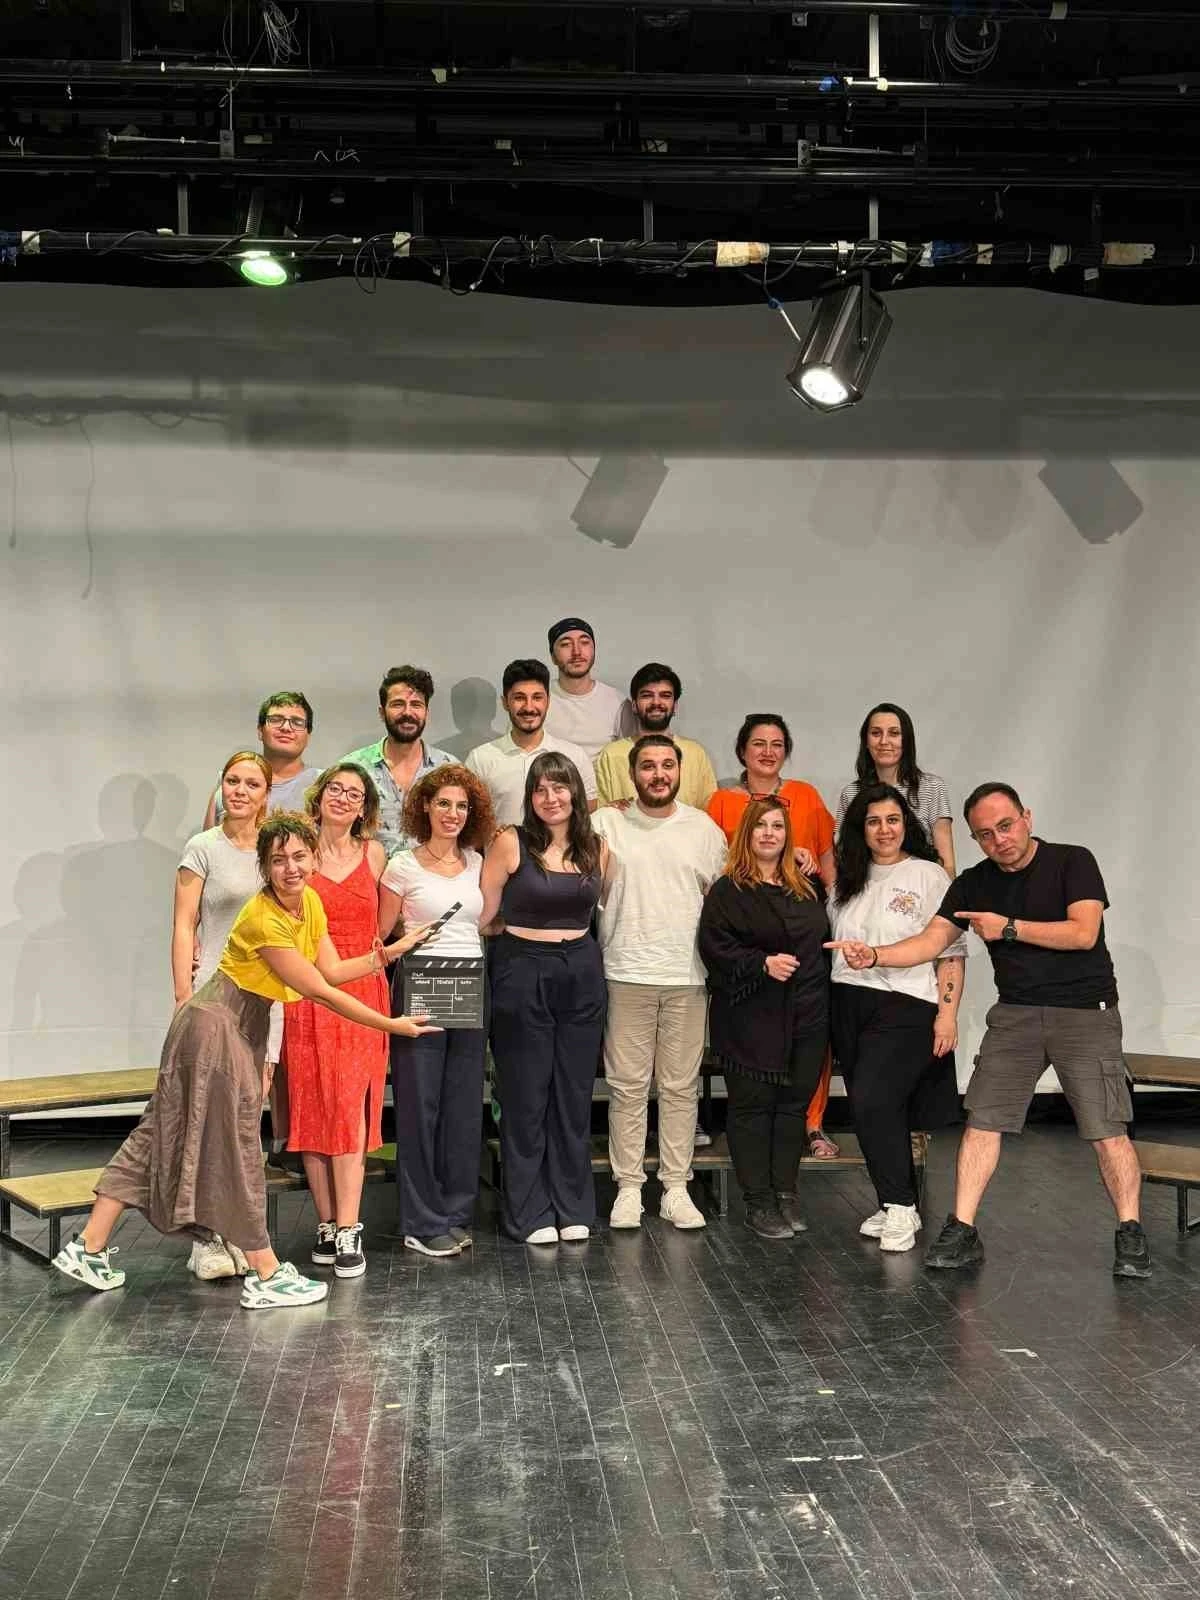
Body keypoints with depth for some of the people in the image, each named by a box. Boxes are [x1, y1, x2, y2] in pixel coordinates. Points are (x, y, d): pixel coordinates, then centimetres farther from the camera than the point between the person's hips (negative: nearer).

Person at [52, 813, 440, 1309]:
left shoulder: (309, 901, 2)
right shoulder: (263, 919, -24)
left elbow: (333, 969, 5)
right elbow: (320, 991, -21)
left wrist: (392, 951, -1)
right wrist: (391, 1024, -16)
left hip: (245, 1025, 9)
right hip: (217, 1023, -9)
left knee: (163, 1134, 12)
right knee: (235, 1145, -2)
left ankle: (89, 1249, 19)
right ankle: (265, 1276, 6)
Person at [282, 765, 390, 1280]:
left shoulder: (374, 854, 10)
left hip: (360, 992, 0)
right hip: (306, 993, 0)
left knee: (350, 1106, -7)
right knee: (312, 1106, 1)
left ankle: (347, 1231, -6)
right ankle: (328, 1224, 11)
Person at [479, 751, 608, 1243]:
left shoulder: (597, 849, 5)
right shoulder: (511, 843, -7)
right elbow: (483, 912, -4)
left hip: (581, 974, 4)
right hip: (522, 973, -4)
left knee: (574, 1092, 9)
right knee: (525, 1095, 3)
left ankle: (573, 1207, 20)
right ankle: (529, 1213, 13)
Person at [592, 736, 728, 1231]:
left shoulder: (704, 828, 8)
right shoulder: (606, 824, 2)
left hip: (687, 976, 1)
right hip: (626, 974, -1)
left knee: (680, 1085, 6)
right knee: (628, 1085, 3)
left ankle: (676, 1187, 14)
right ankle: (628, 1187, 12)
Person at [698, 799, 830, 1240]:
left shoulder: (806, 888, 15)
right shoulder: (728, 890, -3)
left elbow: (821, 939, 22)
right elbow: (715, 947, -11)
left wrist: (822, 997, 10)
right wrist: (763, 964, -21)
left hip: (805, 1017, 5)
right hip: (751, 1018, -5)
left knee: (794, 1104, 7)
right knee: (753, 1105, 0)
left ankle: (786, 1193, 16)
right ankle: (758, 1201, 6)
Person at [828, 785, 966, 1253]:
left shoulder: (929, 876, -1)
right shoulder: (848, 880, 15)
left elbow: (951, 952, -5)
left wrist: (948, 1014, -10)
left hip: (906, 1005, -6)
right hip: (849, 1004, 6)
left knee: (873, 1101, -17)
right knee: (877, 1110, 8)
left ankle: (900, 1206, -5)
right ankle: (897, 1208, 19)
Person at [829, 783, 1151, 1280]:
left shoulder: (1072, 862, -6)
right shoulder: (973, 884, 7)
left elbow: (1083, 933, -16)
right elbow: (932, 940, 0)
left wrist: (1008, 928, -14)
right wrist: (874, 955, -16)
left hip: (1086, 1012, -4)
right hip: (1015, 1014, 4)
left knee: (1106, 1131, -6)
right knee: (982, 1121, -3)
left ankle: (1130, 1235, 9)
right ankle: (962, 1231, 3)